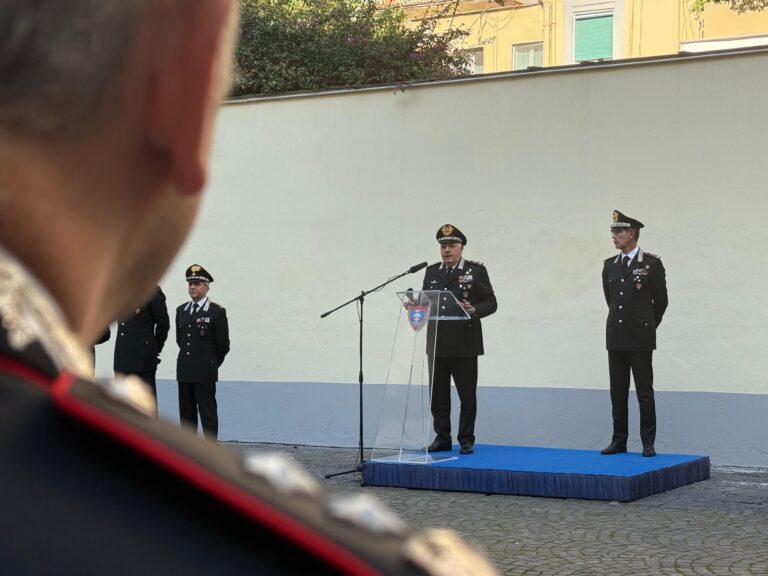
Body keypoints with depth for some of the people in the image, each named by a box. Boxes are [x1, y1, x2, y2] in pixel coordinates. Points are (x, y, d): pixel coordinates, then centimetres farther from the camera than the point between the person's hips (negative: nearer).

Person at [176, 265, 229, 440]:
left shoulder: (217, 312, -6)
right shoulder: (181, 311, 12)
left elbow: (223, 345, -4)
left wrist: (211, 364, 4)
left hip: (205, 373, -6)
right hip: (184, 371, 6)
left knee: (208, 413, -3)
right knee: (186, 413, 9)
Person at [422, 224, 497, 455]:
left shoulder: (476, 270, -1)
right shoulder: (431, 272, 13)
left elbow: (491, 303, -3)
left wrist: (474, 310, -22)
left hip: (464, 345, -4)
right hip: (437, 344, 4)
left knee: (467, 395, 2)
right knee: (438, 395, 7)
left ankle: (466, 440, 10)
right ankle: (442, 438, 16)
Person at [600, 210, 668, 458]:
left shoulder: (652, 263, -4)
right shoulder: (609, 265, 10)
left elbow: (661, 301, 4)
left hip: (640, 339, -5)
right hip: (616, 337, 5)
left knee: (644, 392, -1)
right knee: (618, 392, 7)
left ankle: (648, 443, 5)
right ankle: (619, 441, 13)